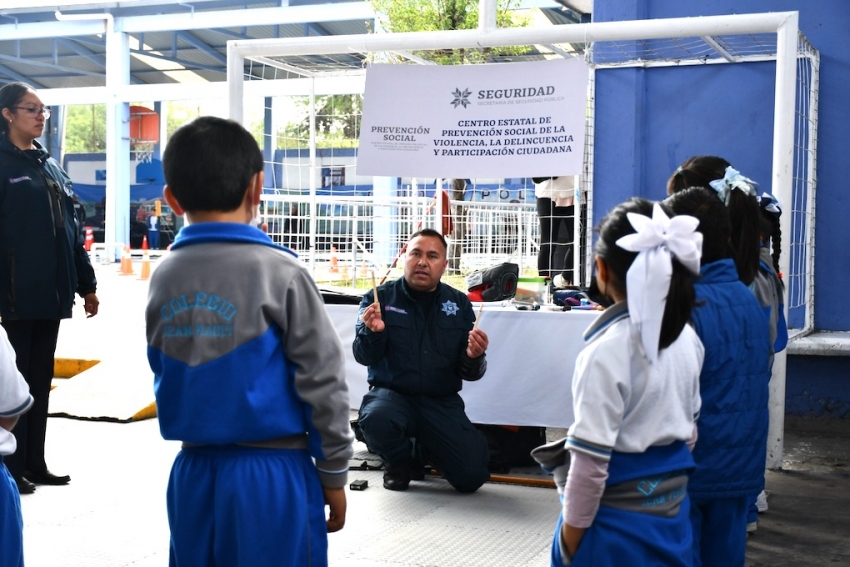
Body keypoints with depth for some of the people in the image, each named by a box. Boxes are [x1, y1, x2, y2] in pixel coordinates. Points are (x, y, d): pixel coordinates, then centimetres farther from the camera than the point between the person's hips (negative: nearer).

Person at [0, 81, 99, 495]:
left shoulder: (50, 166, 15)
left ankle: (34, 463, 21)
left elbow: (70, 229, 17)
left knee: (40, 379, 12)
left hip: (50, 292, 7)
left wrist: (86, 283, 17)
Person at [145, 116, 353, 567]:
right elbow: (322, 381, -9)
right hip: (271, 474, -5)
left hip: (193, 473, 5)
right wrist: (333, 472, -1)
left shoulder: (163, 278, 2)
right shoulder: (278, 273, -11)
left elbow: (166, 376, 11)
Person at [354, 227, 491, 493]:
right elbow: (364, 357, -9)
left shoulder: (459, 303, 4)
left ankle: (425, 451, 23)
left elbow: (469, 373, 3)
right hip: (391, 392, -2)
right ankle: (399, 460, 2)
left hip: (442, 402, 2)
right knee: (375, 420, -37)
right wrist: (373, 332, -30)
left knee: (472, 477, -13)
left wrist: (474, 357, -21)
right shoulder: (380, 297, -2)